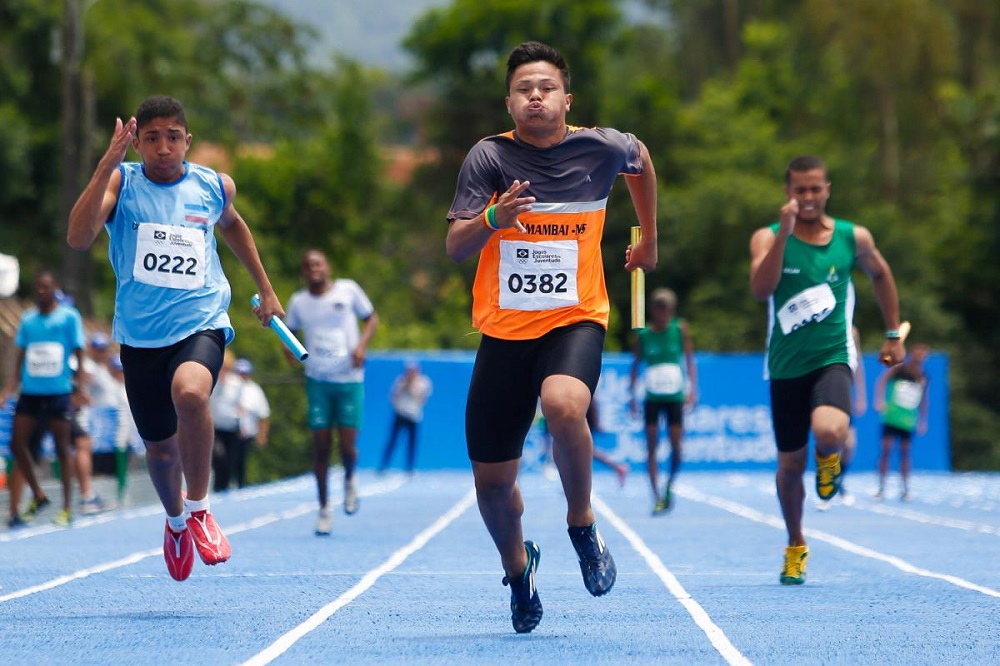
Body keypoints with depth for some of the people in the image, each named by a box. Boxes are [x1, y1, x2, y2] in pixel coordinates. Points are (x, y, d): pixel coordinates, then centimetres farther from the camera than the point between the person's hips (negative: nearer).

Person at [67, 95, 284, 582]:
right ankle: (175, 520, 47)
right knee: (160, 449, 12)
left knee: (190, 394, -34)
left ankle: (199, 507, -12)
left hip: (202, 323, -1)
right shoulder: (120, 182, -6)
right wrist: (107, 164, -31)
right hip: (141, 335, 1)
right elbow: (78, 238, -24)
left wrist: (265, 289, 30)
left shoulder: (215, 186, 1)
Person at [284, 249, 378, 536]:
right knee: (321, 446, 0)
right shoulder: (298, 301, 3)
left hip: (350, 380, -1)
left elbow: (371, 318, 8)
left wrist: (362, 344, -9)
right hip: (318, 381, 1)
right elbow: (289, 329, 17)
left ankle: (349, 481, 29)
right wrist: (289, 346, -6)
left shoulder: (348, 290, -1)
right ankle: (324, 509, 11)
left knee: (347, 445, -6)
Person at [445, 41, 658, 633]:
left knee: (564, 405, -35)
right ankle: (518, 567, 38)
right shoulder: (490, 156, -8)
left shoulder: (601, 148, -4)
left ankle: (582, 524, -9)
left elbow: (641, 158, 21)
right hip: (504, 329, 1)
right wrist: (493, 218, -35)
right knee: (492, 482, 5)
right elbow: (455, 247, -15)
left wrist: (649, 240, 28)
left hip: (576, 319, -1)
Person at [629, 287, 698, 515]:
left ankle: (669, 487, 22)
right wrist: (632, 396, 2)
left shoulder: (680, 329, -1)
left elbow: (689, 359, 2)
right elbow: (635, 365, 7)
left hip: (675, 396, 0)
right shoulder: (643, 334, 1)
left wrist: (692, 389, -7)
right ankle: (657, 497, -1)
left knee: (675, 446, -3)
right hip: (652, 397, 0)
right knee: (652, 447, -4)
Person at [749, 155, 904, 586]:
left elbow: (881, 275, 19)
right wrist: (784, 233, -29)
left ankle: (830, 456, 7)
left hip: (833, 358, -1)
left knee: (829, 432, -32)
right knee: (791, 464, 10)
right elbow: (760, 289, -24)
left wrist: (893, 334, 19)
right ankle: (795, 546, 34)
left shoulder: (853, 238, 0)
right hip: (786, 367, 1)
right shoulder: (768, 238, -6)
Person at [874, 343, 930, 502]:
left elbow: (924, 399, 18)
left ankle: (905, 490, 9)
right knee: (885, 450, -6)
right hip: (891, 416, -3)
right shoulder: (898, 369, -5)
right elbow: (882, 381, -15)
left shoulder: (924, 378, 7)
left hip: (908, 421, 3)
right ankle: (881, 489, 0)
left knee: (905, 453, 3)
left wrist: (922, 421, 17)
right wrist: (880, 399, -30)